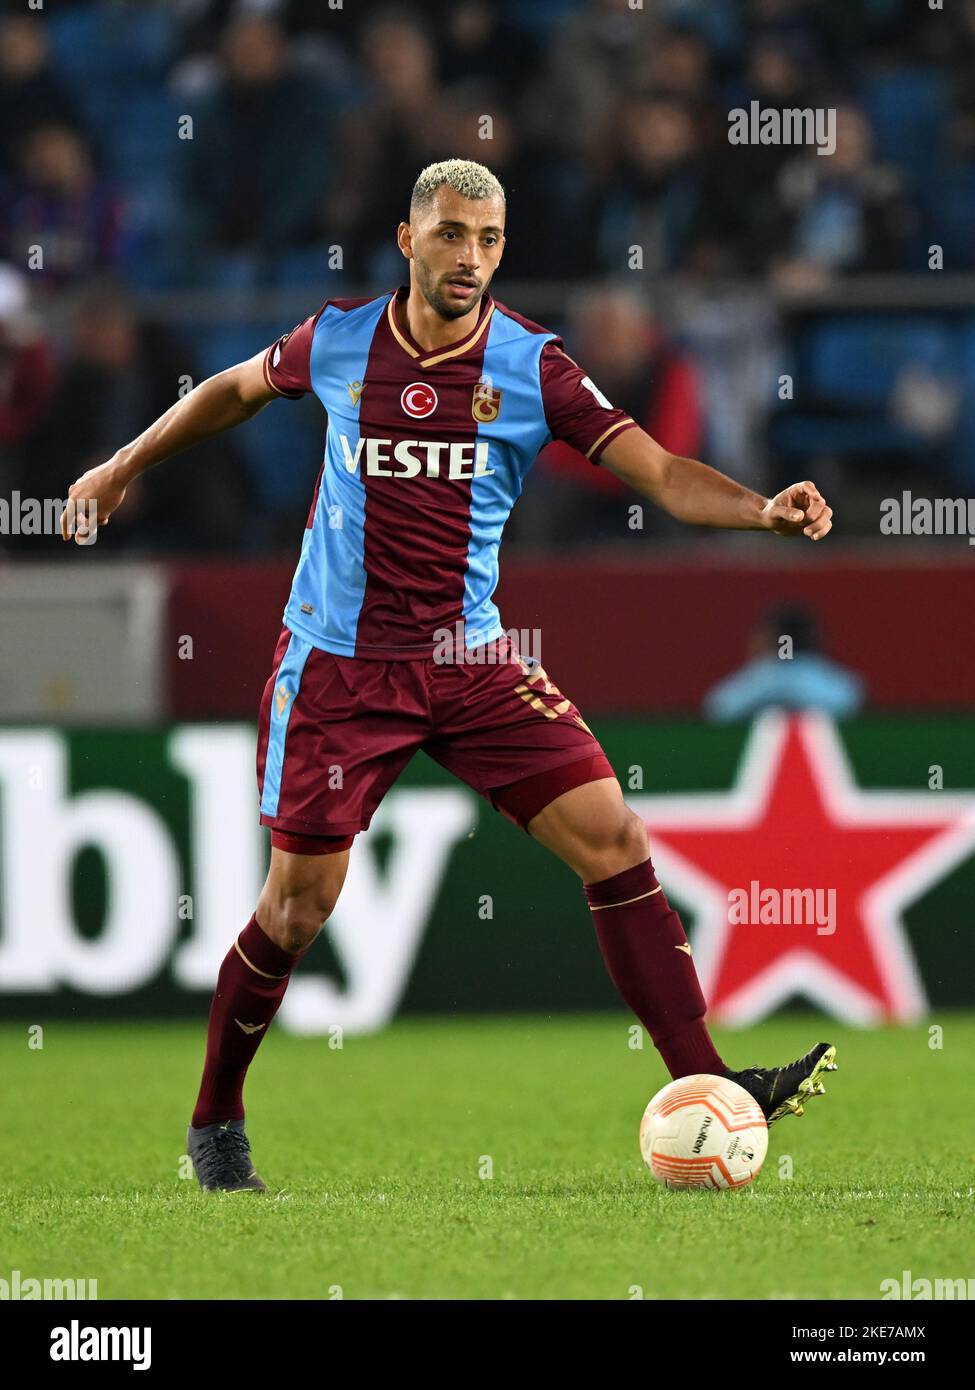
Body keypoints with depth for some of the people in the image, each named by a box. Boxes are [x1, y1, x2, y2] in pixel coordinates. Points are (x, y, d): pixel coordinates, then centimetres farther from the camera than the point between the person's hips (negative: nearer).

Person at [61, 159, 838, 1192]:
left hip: (471, 661, 1)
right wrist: (126, 465, 22)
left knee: (612, 838, -11)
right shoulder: (338, 340, -3)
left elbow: (660, 473, -11)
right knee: (299, 904, -1)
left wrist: (762, 511, -28)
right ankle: (213, 1124, 20)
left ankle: (703, 1088, -10)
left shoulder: (531, 366, -5)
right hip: (338, 666, -1)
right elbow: (234, 389, 19)